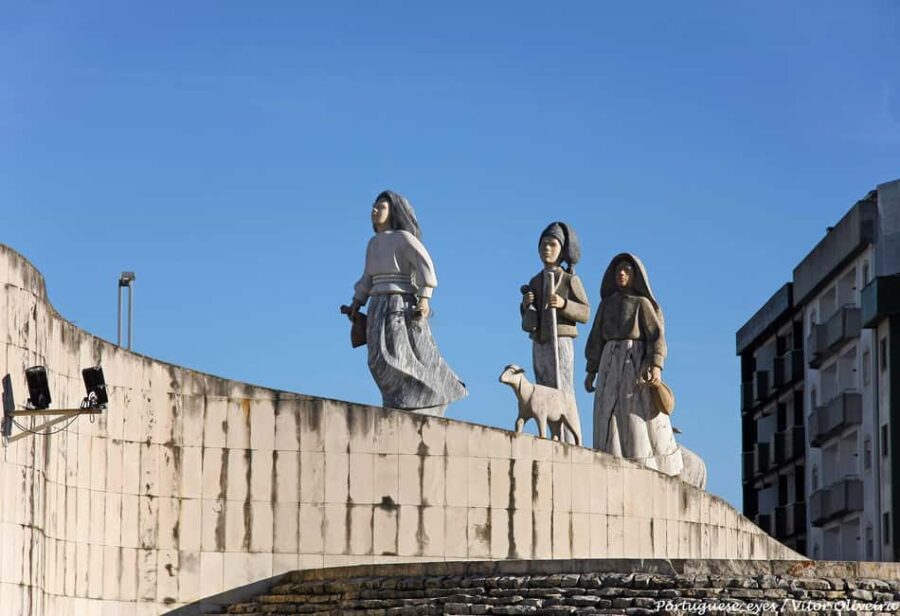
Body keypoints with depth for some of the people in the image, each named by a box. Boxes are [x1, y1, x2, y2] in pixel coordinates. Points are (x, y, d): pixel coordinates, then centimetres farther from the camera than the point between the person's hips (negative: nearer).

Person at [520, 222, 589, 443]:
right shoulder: (535, 281, 15)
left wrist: (563, 304, -21)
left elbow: (584, 313, -5)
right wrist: (526, 305, -2)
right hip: (539, 345, 6)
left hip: (560, 343, -6)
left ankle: (570, 446, -16)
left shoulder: (570, 280, -2)